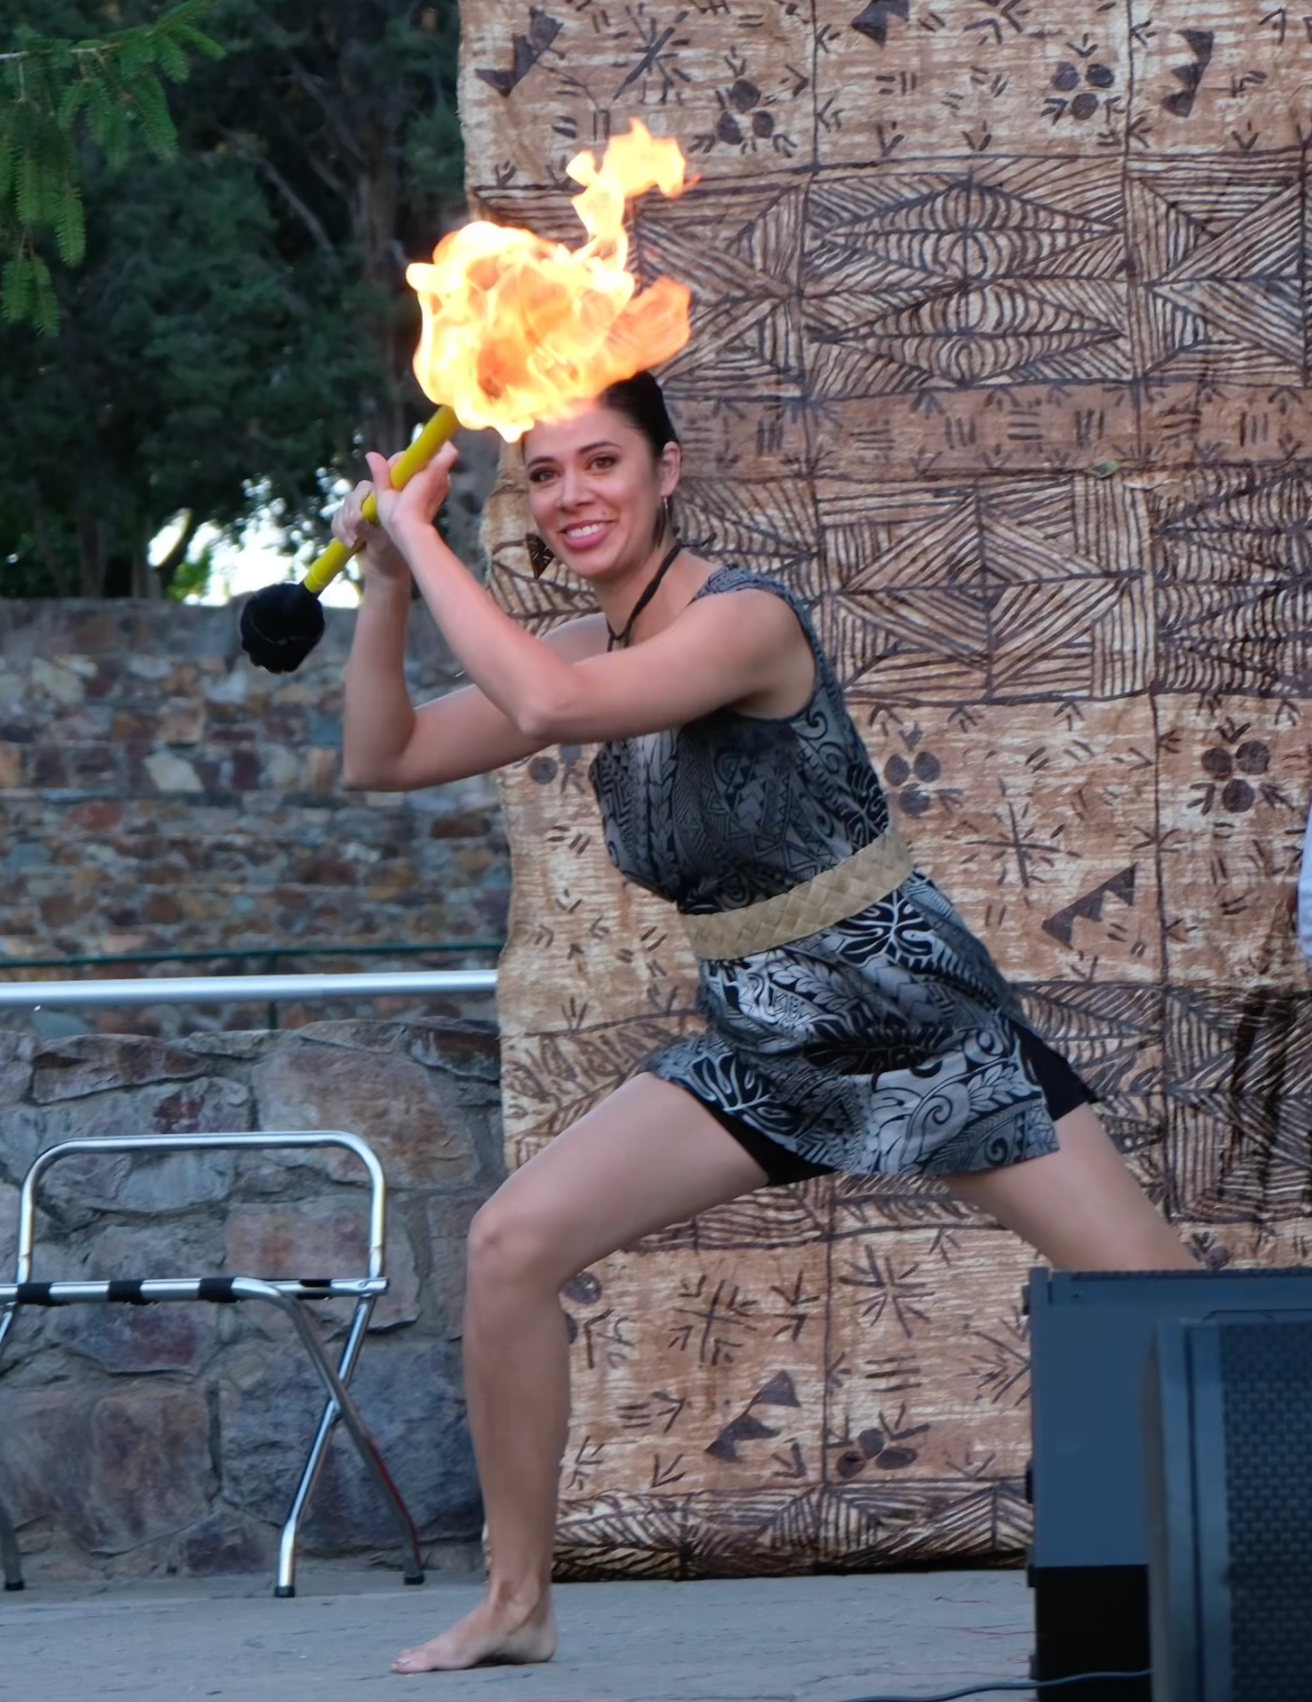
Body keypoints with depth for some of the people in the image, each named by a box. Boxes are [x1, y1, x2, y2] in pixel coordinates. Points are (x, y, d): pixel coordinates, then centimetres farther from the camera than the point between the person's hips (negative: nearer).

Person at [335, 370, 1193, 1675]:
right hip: (760, 1052, 7)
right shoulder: (590, 653, 4)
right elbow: (383, 758, 7)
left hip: (921, 1023, -7)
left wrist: (418, 536, -27)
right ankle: (515, 1604, 5)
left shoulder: (745, 620, -20)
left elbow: (547, 706, -36)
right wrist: (386, 586, -6)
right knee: (511, 1248, -6)